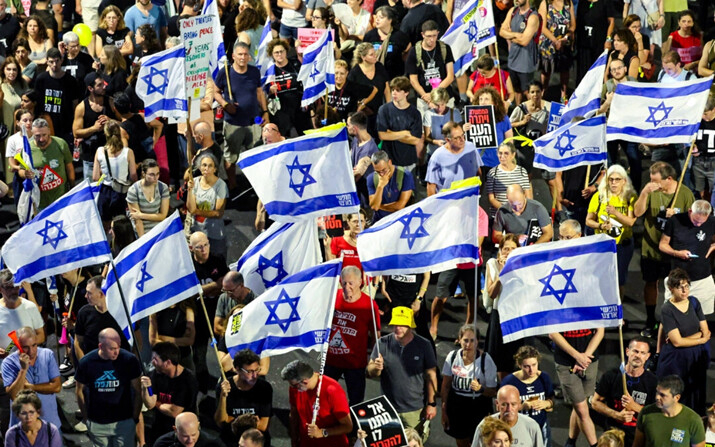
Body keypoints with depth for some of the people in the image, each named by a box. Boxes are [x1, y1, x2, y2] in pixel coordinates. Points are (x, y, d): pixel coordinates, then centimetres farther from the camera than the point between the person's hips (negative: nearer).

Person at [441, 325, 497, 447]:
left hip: (479, 407, -3)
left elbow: (493, 392, -10)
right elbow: (445, 386, 4)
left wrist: (480, 388, -31)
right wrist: (444, 411, 5)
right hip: (456, 406, 3)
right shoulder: (453, 357, -7)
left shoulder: (486, 360, -16)